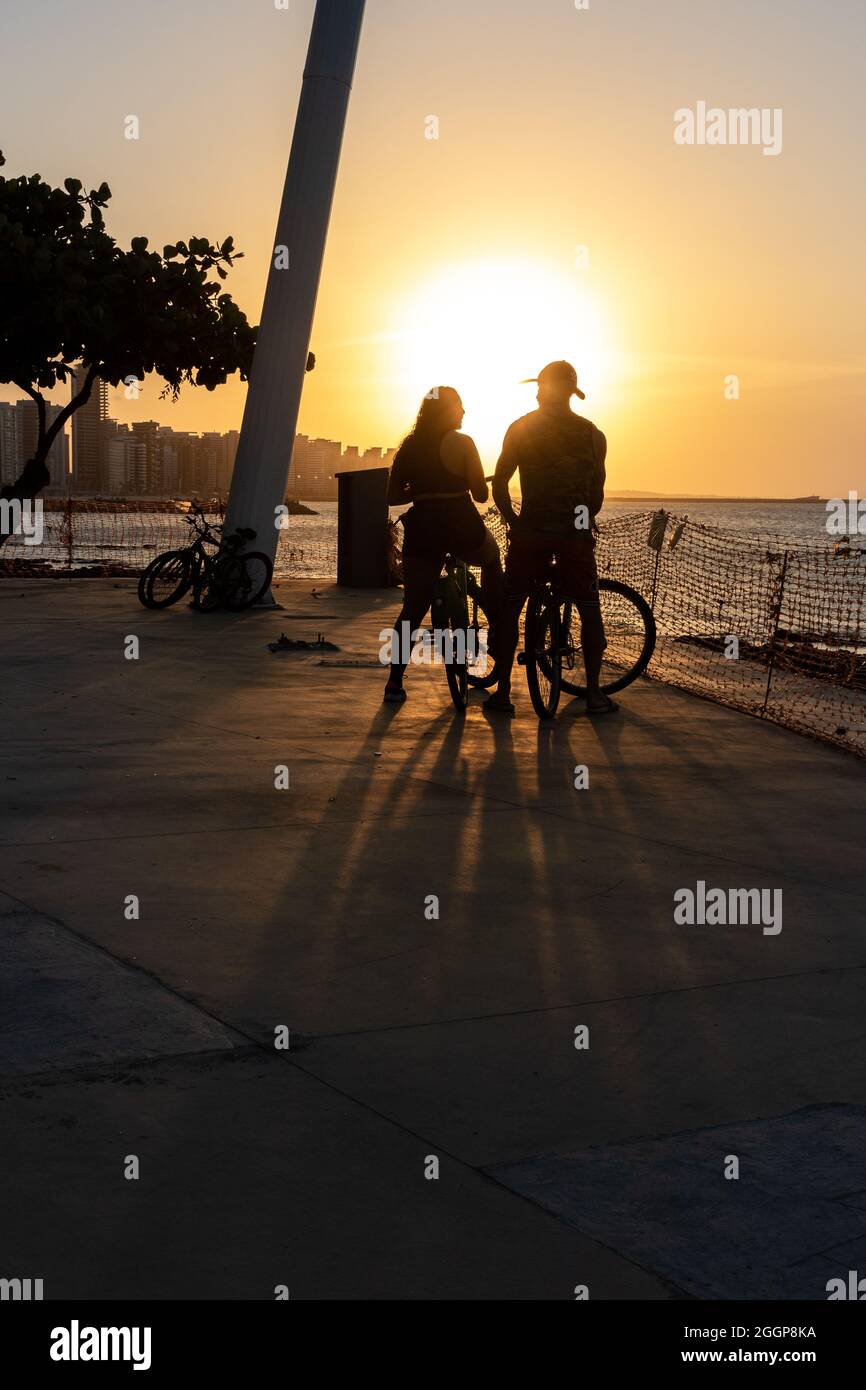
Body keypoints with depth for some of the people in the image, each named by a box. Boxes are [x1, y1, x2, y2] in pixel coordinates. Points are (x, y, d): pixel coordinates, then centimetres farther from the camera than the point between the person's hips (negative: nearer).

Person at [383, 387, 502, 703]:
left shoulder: (408, 446, 7)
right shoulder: (461, 442, -4)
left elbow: (393, 497, 6)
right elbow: (480, 494, -4)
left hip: (422, 531, 3)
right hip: (461, 527, -3)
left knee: (412, 608, 8)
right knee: (491, 559, 31)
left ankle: (395, 682, 0)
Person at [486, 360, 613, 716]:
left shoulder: (521, 429, 3)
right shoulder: (592, 434, 6)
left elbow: (499, 484, 1)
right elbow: (597, 493, 9)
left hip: (530, 530, 0)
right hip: (575, 533, 1)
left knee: (509, 608, 9)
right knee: (590, 611, 10)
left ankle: (502, 691, 6)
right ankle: (594, 694, 7)